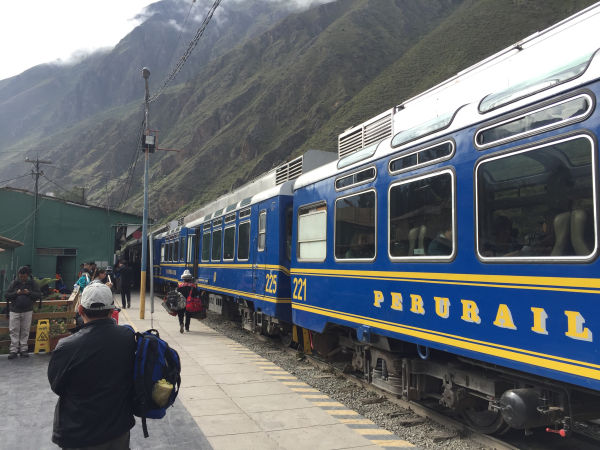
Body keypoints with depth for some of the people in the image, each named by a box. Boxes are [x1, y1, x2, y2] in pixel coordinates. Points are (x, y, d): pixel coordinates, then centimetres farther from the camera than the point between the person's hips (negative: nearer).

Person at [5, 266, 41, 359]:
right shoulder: (14, 283, 4)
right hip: (14, 311, 0)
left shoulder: (33, 284, 3)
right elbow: (7, 295, 3)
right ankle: (13, 350, 5)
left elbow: (39, 295, 0)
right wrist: (16, 293, -14)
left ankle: (23, 349, 11)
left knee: (25, 331, 3)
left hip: (27, 311, 0)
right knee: (14, 331, -1)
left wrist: (29, 293, -16)